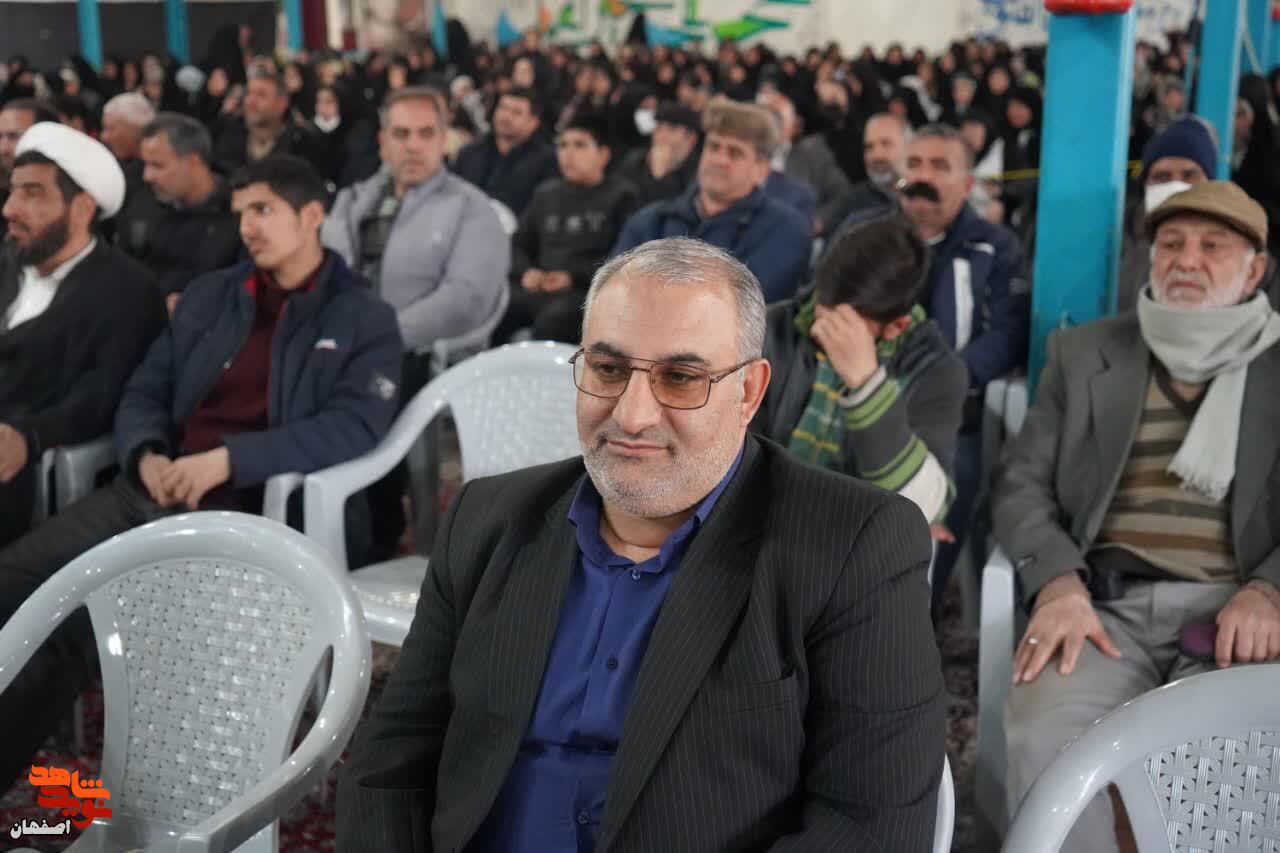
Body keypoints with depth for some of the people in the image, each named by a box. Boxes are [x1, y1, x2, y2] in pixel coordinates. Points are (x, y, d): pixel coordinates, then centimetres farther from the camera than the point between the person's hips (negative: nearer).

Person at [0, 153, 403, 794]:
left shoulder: (365, 322, 3)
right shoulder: (208, 295, 19)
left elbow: (355, 426, -11)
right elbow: (144, 391, 17)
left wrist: (226, 457, -21)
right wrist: (148, 456, -7)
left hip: (249, 509, -5)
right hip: (153, 489, 6)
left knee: (87, 606, -25)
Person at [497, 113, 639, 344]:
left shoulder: (620, 195, 8)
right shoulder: (546, 193, 25)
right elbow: (519, 245, 26)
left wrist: (574, 276, -11)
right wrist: (526, 271, 4)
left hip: (588, 291, -5)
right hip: (538, 289, 5)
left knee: (552, 319, -38)